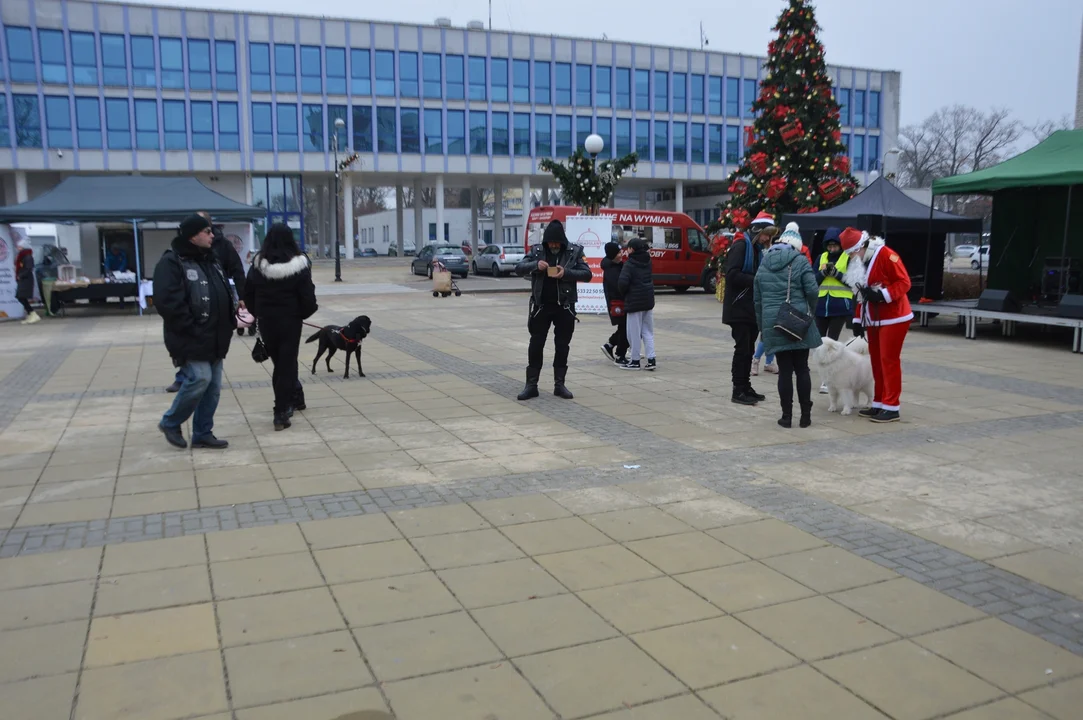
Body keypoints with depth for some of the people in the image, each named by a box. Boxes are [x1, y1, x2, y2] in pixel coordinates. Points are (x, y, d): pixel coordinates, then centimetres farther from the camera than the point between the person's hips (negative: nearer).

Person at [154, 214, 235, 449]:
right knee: (200, 379, -15)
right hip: (191, 339, -8)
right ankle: (170, 423, 8)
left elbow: (224, 294, 21)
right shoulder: (171, 262, -13)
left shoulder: (211, 260, 15)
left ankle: (202, 433, 19)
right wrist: (191, 329, -20)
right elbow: (167, 303, -21)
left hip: (214, 338, 9)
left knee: (213, 386, 8)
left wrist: (229, 323, 8)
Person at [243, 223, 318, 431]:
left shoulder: (258, 265, -4)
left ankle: (294, 398, 29)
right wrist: (303, 313, 8)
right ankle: (281, 412, 0)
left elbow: (248, 294, 2)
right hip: (290, 320, -2)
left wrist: (259, 314, 14)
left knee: (278, 362, 18)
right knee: (287, 364, 3)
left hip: (266, 321, 3)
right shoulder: (298, 265, -12)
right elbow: (308, 297, -11)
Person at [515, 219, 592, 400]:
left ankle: (559, 384, 18)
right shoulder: (537, 250, 0)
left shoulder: (574, 251, -2)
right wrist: (535, 265, -22)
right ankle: (531, 385, 10)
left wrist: (566, 273, -21)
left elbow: (587, 274, -5)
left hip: (565, 306, 0)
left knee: (562, 346, 7)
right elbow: (518, 269, -2)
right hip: (541, 305, 0)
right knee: (536, 345, 2)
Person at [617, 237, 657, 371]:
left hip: (634, 301, -6)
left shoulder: (629, 264, -13)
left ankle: (635, 361, 9)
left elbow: (623, 282, -20)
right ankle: (651, 359, 8)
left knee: (634, 332, 3)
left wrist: (623, 294, -3)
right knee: (648, 331, 12)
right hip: (648, 300, 7)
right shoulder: (647, 262, 6)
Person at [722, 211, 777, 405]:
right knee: (742, 349, -5)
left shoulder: (757, 249, 17)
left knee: (748, 349, 11)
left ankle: (746, 387, 19)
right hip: (739, 308, -9)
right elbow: (732, 274, -21)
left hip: (752, 308, 9)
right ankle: (738, 391, 1)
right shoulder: (741, 246, -11)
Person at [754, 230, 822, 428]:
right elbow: (812, 290, -8)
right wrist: (810, 311, 11)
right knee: (802, 369, 7)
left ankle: (787, 415, 7)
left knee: (785, 370, 6)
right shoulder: (800, 261, -1)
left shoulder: (764, 264, 12)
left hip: (773, 324, 2)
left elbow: (757, 298, 14)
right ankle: (805, 415, 11)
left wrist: (761, 324, 21)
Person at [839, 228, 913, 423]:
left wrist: (882, 294, -28)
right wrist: (858, 319, 12)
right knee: (877, 362, 10)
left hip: (893, 319, -8)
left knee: (889, 361, -6)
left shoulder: (886, 255, -15)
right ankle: (879, 404, 17)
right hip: (874, 321, 8)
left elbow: (904, 282, -17)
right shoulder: (859, 263, 11)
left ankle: (891, 407, -1)